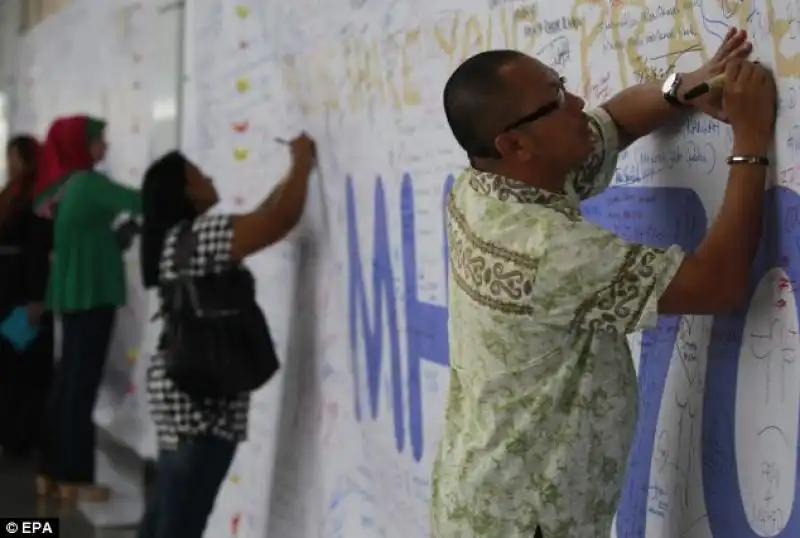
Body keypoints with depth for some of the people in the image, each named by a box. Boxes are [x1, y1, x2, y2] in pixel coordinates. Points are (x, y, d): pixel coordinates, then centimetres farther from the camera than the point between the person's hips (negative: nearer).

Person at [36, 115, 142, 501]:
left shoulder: (63, 184, 12)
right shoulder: (88, 182, -14)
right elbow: (141, 202, -20)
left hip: (72, 293, 9)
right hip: (91, 293, -9)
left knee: (67, 379, 12)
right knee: (82, 383, -3)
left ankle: (51, 472, 18)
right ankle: (74, 478, 4)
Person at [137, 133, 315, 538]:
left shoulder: (177, 238, 14)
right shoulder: (204, 235, -15)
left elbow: (260, 218, 24)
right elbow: (281, 218, -18)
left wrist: (294, 172, 25)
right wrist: (302, 162, -2)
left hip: (182, 390, 10)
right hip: (202, 398, -10)